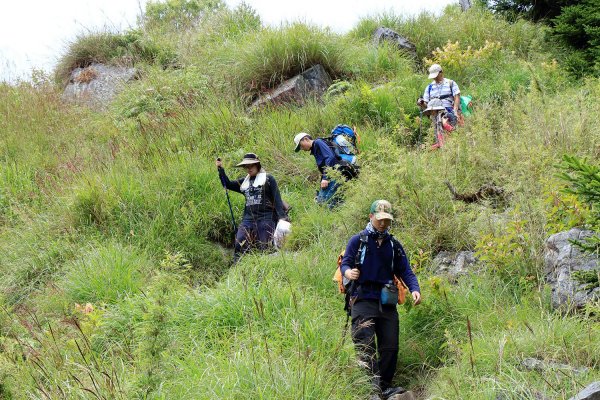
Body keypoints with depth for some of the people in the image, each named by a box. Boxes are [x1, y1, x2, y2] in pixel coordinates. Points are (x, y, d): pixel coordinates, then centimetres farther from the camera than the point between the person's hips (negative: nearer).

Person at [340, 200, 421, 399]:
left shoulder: (394, 245, 17)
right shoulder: (358, 240, 5)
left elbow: (405, 271, 12)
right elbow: (345, 263, -1)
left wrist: (414, 289, -7)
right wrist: (348, 272, -26)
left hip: (387, 302, 4)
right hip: (363, 299, -4)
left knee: (390, 346, 1)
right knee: (365, 345, -15)